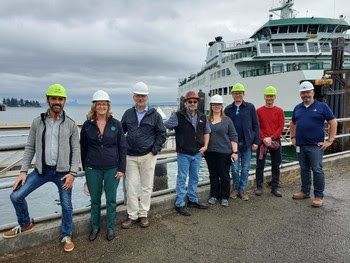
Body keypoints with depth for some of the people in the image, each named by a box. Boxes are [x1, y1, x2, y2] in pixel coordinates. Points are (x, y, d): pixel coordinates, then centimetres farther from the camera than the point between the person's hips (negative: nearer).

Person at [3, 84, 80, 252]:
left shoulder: (71, 124, -4)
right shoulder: (37, 122, 1)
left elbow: (75, 150, -5)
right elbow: (30, 148, 4)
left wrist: (72, 173, -12)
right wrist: (23, 171, -3)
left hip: (63, 172, -2)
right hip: (42, 170, 2)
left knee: (66, 205, 7)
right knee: (16, 196, 1)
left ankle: (67, 236, 30)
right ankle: (25, 225, 29)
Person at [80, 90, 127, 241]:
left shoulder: (116, 124, -5)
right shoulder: (87, 125, -2)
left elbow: (122, 147, -3)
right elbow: (83, 148, 6)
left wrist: (121, 169, -6)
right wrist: (85, 168, 9)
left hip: (112, 169, -1)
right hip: (93, 169, 1)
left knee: (111, 199, 10)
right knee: (95, 199, 14)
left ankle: (110, 227, 30)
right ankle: (95, 227, 34)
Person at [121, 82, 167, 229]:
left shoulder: (154, 115, 0)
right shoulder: (128, 114, 8)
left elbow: (162, 134, 1)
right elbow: (120, 132, 15)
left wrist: (155, 150, -7)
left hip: (148, 156, -2)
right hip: (131, 156, 2)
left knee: (146, 186, 8)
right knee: (130, 187, 5)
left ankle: (143, 214, 24)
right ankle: (132, 216, 19)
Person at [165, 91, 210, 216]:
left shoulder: (202, 117, 7)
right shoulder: (178, 116, -9)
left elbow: (206, 132, 18)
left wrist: (205, 145, 7)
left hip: (197, 154, 5)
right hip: (183, 154, -5)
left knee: (194, 178, 17)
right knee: (182, 179, 4)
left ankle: (192, 200, 33)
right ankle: (180, 204, 15)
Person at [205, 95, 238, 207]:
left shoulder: (227, 120, 0)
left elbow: (233, 137, -1)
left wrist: (235, 152, -6)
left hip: (224, 152, -2)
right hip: (210, 152, 2)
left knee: (224, 175, 6)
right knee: (213, 175, 12)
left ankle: (224, 197, 21)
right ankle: (214, 196, 27)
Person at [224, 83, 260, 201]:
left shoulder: (250, 107, 2)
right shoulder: (228, 109, 6)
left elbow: (255, 125, 1)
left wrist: (256, 141, -5)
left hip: (247, 143, -1)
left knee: (245, 168, 8)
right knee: (234, 168, 6)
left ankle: (242, 189, 21)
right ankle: (236, 188, 24)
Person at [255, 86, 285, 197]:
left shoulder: (279, 111, 3)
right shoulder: (259, 111, 2)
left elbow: (281, 127, -2)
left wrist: (271, 138, -14)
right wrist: (264, 138, -14)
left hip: (275, 141, 1)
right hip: (262, 141, -1)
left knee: (276, 165, 7)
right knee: (260, 165, 3)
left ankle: (274, 187, 19)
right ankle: (259, 187, 13)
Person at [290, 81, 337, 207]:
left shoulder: (322, 106, -2)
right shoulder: (298, 108, 11)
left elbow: (333, 123, -2)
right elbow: (293, 123, 24)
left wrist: (330, 141, -7)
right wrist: (293, 137, 15)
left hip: (315, 146, -4)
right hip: (300, 145, 5)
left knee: (317, 170, -2)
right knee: (304, 169, 14)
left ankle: (319, 196, 8)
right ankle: (305, 191, 26)